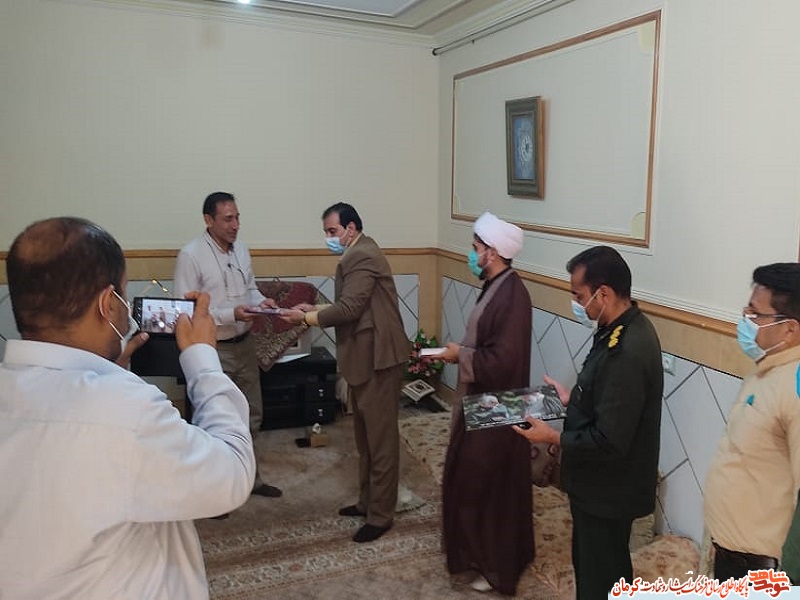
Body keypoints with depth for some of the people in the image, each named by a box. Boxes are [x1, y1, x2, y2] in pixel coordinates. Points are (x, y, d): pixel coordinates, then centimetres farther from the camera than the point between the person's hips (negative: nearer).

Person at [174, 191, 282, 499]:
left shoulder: (241, 249, 5)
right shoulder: (190, 255, -16)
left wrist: (261, 300, -5)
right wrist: (230, 314, -27)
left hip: (245, 344, 7)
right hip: (213, 350, -7)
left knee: (251, 415, 17)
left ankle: (250, 477, 34)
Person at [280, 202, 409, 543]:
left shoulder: (361, 256, -15)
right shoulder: (358, 254, 18)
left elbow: (349, 309, -22)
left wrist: (306, 318, -11)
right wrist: (314, 309, 7)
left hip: (377, 358, -11)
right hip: (365, 357, 11)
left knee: (381, 438, -1)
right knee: (365, 436, 18)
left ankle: (381, 515, 9)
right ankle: (367, 501, 31)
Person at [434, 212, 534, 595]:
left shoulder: (511, 295, -24)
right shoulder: (496, 286, 7)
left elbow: (501, 360, -28)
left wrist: (460, 355, -15)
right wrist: (460, 352, 2)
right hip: (482, 402, 10)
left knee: (489, 486, 5)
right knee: (473, 480, 21)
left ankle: (498, 567, 23)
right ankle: (482, 553, 38)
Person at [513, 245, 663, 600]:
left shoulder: (627, 352, -31)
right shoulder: (624, 329, 0)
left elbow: (609, 441, -29)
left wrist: (554, 438, -18)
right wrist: (572, 399, 7)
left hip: (608, 490, -9)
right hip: (600, 484, 9)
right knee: (591, 566, 27)